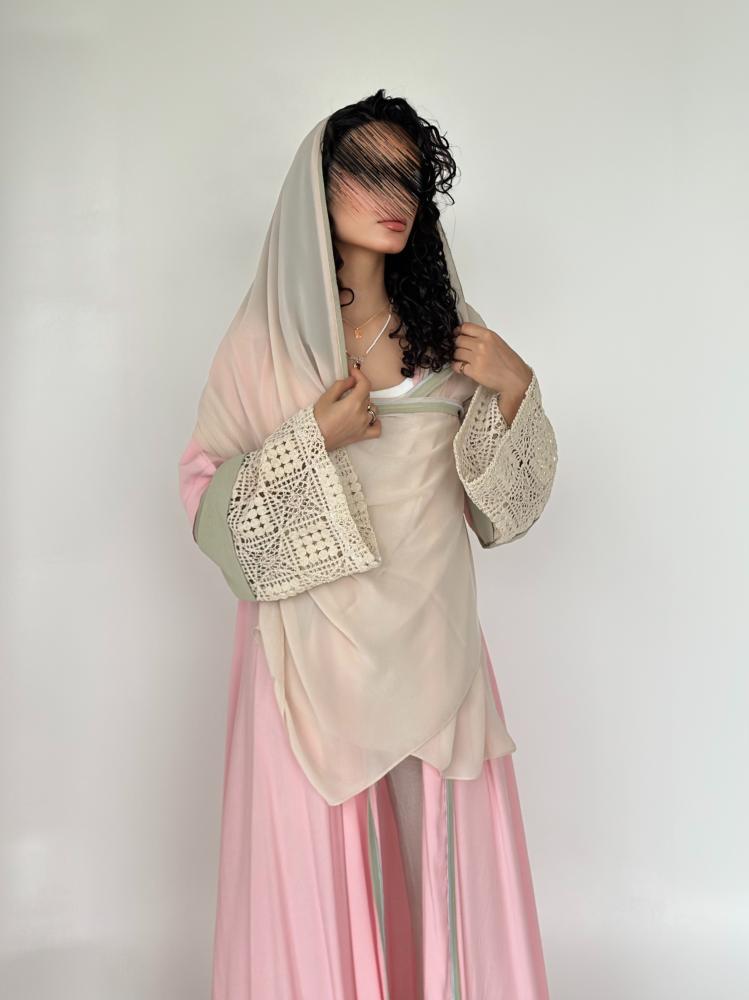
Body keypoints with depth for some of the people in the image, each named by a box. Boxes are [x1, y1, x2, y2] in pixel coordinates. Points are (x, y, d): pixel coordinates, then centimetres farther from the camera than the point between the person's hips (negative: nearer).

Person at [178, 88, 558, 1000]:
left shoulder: (442, 331, 7)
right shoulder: (265, 336, -1)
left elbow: (502, 505, 9)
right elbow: (204, 498, -2)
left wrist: (516, 389, -6)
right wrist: (312, 439, -14)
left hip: (432, 644, 3)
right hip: (314, 651, -3)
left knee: (447, 867, 7)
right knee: (321, 872, 3)